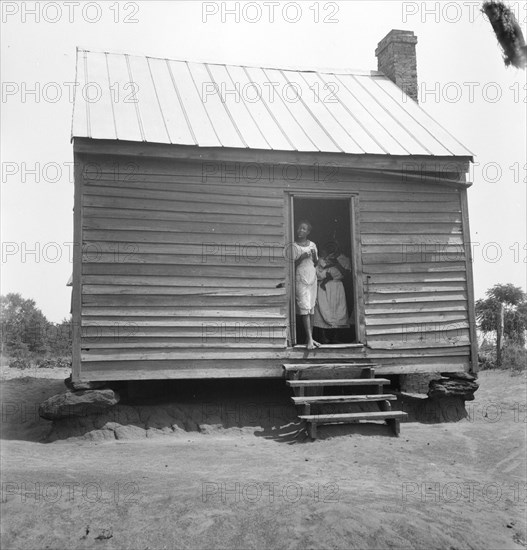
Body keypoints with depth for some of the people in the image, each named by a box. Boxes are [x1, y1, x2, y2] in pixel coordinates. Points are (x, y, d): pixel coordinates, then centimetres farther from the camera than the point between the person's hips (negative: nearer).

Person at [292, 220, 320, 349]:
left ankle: (311, 337, 9)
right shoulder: (294, 246, -1)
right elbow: (292, 264, -4)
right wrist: (302, 257, -19)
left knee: (311, 308, 4)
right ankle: (309, 339, -13)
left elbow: (315, 263, 14)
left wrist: (314, 256, -5)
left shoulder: (312, 245, 11)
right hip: (300, 279, -4)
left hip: (312, 278, 4)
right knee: (305, 308, -11)